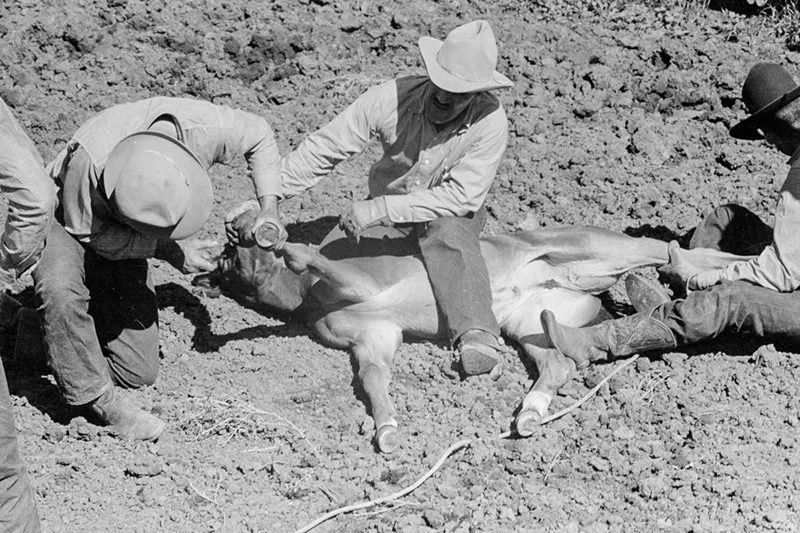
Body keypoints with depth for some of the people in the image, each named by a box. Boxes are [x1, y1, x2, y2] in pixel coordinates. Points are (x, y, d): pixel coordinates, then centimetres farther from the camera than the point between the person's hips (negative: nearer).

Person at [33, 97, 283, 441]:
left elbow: (259, 135, -10)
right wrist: (169, 251, -30)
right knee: (61, 292, -41)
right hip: (73, 221, -4)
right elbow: (92, 234, -25)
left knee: (138, 372, 2)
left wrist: (268, 209, -17)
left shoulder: (204, 127, -32)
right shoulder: (89, 162, -42)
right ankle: (98, 397, -21)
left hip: (124, 235, 4)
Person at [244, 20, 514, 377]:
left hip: (451, 214, -3)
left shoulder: (489, 122, -26)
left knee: (447, 234, -38)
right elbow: (321, 151, -18)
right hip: (384, 210, 3)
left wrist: (382, 209, -38)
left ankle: (477, 337, -48)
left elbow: (462, 196, -30)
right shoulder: (391, 98, -22)